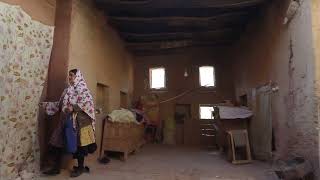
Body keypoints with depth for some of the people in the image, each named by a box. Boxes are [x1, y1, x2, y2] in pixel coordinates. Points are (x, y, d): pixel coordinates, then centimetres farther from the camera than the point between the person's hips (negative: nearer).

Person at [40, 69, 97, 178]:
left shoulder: (82, 88, -3)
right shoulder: (67, 90, 20)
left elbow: (88, 101, -17)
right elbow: (60, 104, 23)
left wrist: (74, 107, -24)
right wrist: (46, 105, 22)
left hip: (78, 120, -7)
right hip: (66, 120, 8)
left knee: (78, 144, 0)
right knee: (58, 142, 6)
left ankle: (80, 167, 15)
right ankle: (56, 168, 19)